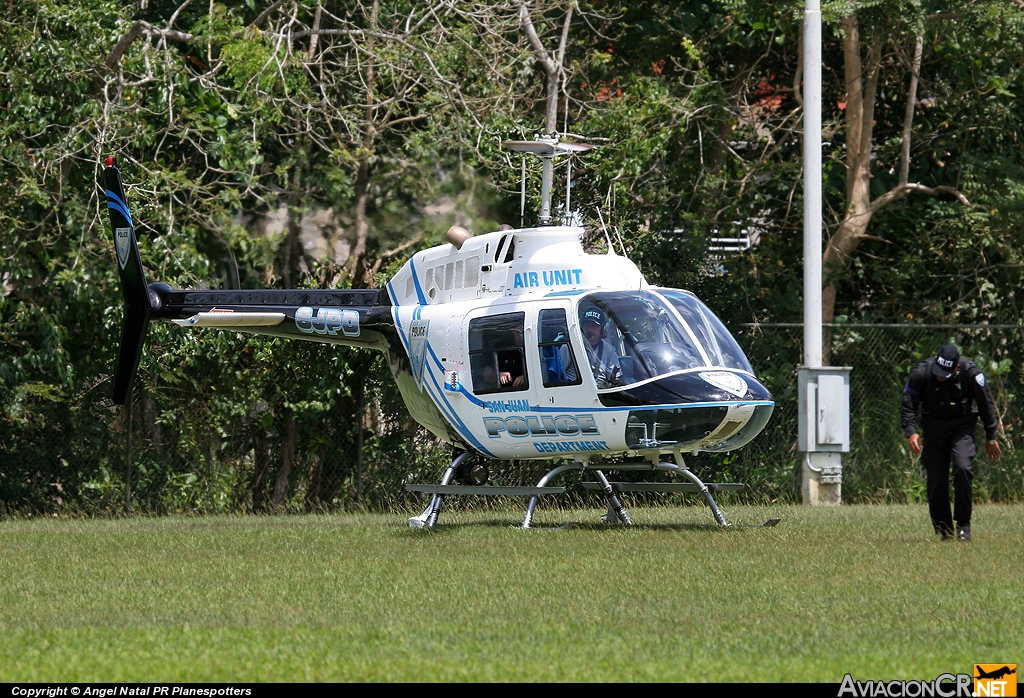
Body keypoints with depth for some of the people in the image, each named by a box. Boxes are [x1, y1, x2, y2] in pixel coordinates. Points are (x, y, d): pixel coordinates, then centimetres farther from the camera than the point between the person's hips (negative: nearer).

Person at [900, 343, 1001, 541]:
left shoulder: (970, 373, -21)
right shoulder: (921, 373, -20)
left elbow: (986, 404, -7)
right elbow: (908, 405, -13)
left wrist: (991, 438, 1)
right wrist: (911, 432, -30)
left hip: (962, 425, -1)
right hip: (934, 426, 1)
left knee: (962, 468, -23)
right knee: (935, 478, -4)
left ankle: (963, 524, -12)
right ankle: (943, 532, 5)